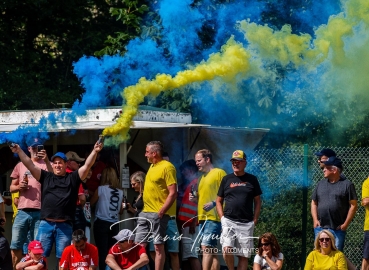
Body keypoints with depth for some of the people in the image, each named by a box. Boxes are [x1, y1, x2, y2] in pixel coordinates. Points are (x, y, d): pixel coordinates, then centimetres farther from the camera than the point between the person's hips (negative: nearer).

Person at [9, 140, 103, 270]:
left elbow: (87, 166, 0)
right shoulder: (46, 176, 12)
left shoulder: (72, 178, 9)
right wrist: (19, 151, -2)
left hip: (65, 226, -1)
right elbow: (30, 165, 7)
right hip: (46, 224, 1)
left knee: (62, 257, 5)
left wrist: (95, 151, -13)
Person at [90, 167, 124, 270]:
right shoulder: (120, 192, 8)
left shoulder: (101, 189, -5)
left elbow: (91, 203, 6)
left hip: (101, 223, -4)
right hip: (115, 225, 4)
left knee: (102, 252, -5)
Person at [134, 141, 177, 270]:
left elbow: (173, 193, -17)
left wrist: (161, 212, -21)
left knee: (158, 246, -6)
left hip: (158, 214, -9)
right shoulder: (152, 166, 16)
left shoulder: (167, 167, -12)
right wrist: (145, 207, 19)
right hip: (145, 212, 9)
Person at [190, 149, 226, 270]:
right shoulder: (202, 177, 21)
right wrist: (195, 199, 11)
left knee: (206, 247, -16)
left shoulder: (219, 173, -5)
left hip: (213, 217, -9)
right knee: (211, 250, 8)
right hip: (203, 218, 9)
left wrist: (214, 203, -22)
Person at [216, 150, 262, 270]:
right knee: (227, 249, -19)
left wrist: (254, 220, 1)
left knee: (244, 255, 2)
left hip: (246, 223, 0)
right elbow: (219, 201, 13)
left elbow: (258, 201, 11)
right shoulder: (226, 179, 9)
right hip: (229, 221, 0)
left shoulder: (252, 179, 8)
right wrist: (222, 218, 0)